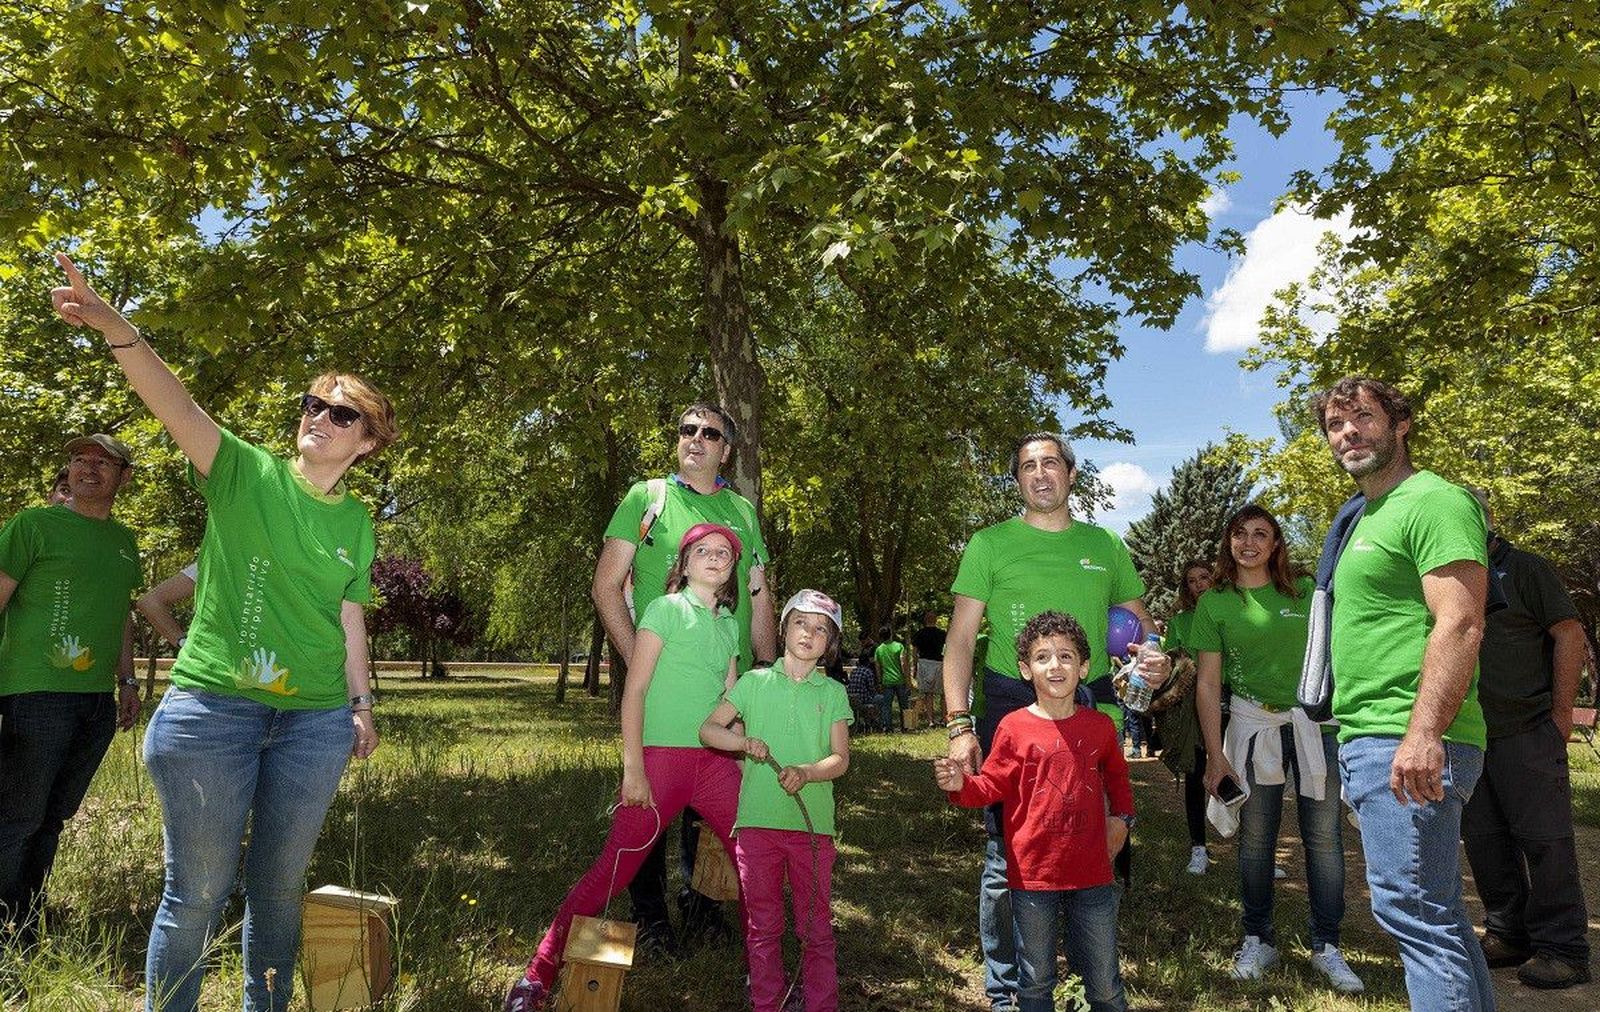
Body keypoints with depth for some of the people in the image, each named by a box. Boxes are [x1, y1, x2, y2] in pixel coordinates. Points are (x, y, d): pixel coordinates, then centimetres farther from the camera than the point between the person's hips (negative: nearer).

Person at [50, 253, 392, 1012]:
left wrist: (361, 704, 12)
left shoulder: (356, 522, 8)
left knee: (279, 886, 14)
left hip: (316, 719, 3)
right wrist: (117, 331, -34)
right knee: (199, 889, 5)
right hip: (212, 705, -3)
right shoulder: (244, 473, -1)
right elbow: (174, 403, -18)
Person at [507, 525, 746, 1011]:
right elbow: (633, 691, -8)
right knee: (612, 870, -6)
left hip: (716, 763, 6)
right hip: (661, 757, -6)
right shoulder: (665, 609, -3)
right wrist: (632, 768, -13)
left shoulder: (729, 625, 15)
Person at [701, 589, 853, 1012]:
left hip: (813, 823, 0)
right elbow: (708, 730, 7)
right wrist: (745, 742, -12)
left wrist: (805, 773, -20)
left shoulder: (833, 692, 6)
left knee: (816, 926, 6)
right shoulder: (754, 682, 7)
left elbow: (840, 758, -1)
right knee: (762, 925, 11)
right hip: (757, 821, 0)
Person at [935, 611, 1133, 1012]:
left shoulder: (1100, 726, 0)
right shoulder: (1014, 727, -9)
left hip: (1092, 874, 2)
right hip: (1033, 875, -2)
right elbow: (992, 786, -4)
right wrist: (961, 785, -23)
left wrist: (1123, 817, 7)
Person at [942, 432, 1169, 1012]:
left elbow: (1139, 622, 19)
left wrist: (1156, 658, -5)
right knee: (1007, 856, 2)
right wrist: (958, 724, -12)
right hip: (1010, 708, -3)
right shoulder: (991, 544, 2)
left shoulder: (1105, 545, 11)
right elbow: (960, 639, -2)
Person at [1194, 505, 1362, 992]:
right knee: (1255, 837, 6)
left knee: (1324, 837, 4)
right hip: (1254, 726, -1)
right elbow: (1207, 683, -1)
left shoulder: (1306, 591, 5)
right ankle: (1258, 941, 20)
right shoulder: (1214, 602, 0)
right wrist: (1215, 755, -4)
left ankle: (1327, 947, 17)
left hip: (1316, 723, 1)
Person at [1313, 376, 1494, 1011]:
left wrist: (1423, 733, -27)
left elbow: (1460, 624, -20)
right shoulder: (1366, 517, 21)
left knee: (1413, 910, -6)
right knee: (1436, 910, 16)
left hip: (1406, 745, -10)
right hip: (1369, 743, 10)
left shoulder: (1433, 501, -9)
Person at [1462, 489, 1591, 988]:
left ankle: (1561, 947, 7)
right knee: (1483, 840, 9)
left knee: (1544, 839, -3)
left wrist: (1561, 713, -9)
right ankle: (1508, 934, 21)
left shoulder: (1524, 569, -2)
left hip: (1528, 732, -5)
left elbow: (1570, 635, -5)